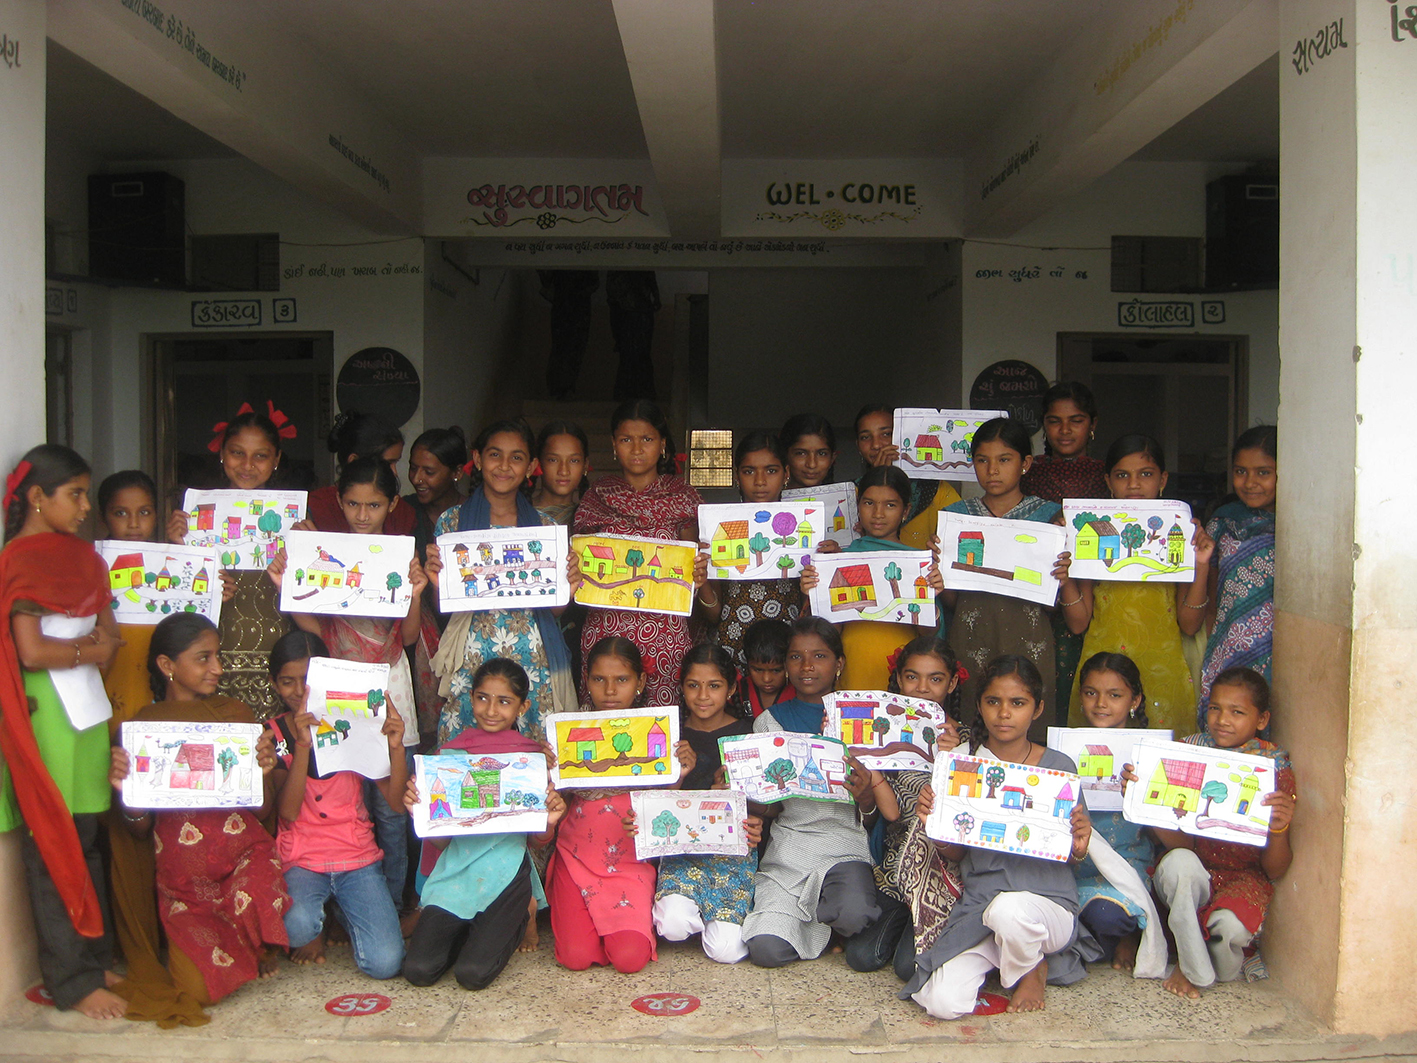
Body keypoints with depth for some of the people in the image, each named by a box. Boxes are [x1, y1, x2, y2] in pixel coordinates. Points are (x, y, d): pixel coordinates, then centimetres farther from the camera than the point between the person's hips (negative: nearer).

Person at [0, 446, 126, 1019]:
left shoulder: (83, 556, 14)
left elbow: (110, 637, 13)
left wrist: (98, 644, -8)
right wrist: (89, 650, -2)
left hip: (87, 711, 7)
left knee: (86, 842, 12)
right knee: (54, 846, 0)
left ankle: (92, 958, 23)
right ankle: (71, 981, 8)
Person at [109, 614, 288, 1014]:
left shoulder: (236, 714, 7)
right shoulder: (142, 726, 3)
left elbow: (263, 811, 6)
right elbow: (141, 829, 4)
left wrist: (263, 773, -15)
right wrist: (125, 794, -18)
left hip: (244, 852, 0)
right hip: (182, 873, 0)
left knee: (254, 893, -34)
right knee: (203, 985, -14)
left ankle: (264, 945, 4)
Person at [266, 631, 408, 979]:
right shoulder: (273, 735, 1)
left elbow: (396, 800, -4)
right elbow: (288, 812, -14)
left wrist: (396, 747, -21)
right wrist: (302, 744, -25)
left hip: (358, 858, 2)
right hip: (301, 860, -1)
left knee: (385, 962, -16)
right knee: (297, 926, -35)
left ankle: (344, 911, 16)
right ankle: (315, 930, 3)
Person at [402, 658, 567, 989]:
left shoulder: (533, 757, 2)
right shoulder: (451, 753, 5)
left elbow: (537, 840, 7)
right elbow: (439, 839, 6)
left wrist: (548, 822, -15)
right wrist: (418, 811, -15)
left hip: (507, 875, -2)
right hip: (456, 872, 2)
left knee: (473, 973, -18)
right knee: (419, 969, -14)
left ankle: (516, 921, 12)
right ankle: (467, 932, 16)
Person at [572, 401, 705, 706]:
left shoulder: (682, 496, 9)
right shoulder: (598, 494, 12)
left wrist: (695, 572, -19)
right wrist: (573, 570, -13)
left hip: (663, 629, -1)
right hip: (606, 627, 1)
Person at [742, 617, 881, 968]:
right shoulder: (770, 721, 9)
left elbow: (871, 808, 6)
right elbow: (766, 811, 8)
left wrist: (864, 793, -17)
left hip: (844, 844, -1)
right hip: (787, 846, 1)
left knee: (853, 914, -33)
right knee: (767, 949, -22)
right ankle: (815, 921, 12)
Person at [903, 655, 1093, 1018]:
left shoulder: (1060, 767, 0)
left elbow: (1071, 856, 7)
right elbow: (955, 852, 8)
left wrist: (1079, 847, -16)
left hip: (1048, 901, -2)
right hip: (978, 903, 2)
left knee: (1009, 909, -40)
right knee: (942, 1002, -21)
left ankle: (1032, 969, 0)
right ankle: (1006, 955, 13)